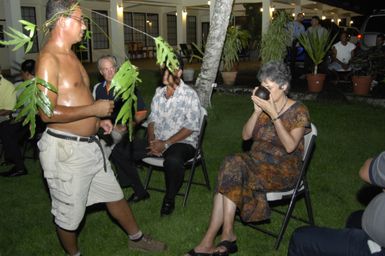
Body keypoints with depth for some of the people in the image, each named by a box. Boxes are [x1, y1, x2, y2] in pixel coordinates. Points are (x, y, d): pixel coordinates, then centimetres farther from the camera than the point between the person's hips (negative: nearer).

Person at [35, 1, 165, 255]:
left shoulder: (70, 55, 12)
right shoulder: (48, 58, -18)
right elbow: (47, 112, -25)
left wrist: (97, 120, 10)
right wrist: (94, 109, -19)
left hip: (90, 144, 9)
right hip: (66, 148, -9)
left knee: (115, 195, 22)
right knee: (70, 214, 9)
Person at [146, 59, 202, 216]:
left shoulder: (190, 95, -9)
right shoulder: (159, 92, 11)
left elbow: (191, 127, -15)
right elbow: (152, 119, 12)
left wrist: (165, 144, -19)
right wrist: (151, 140, -8)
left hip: (183, 142, -6)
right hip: (158, 141, 6)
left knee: (173, 160, -39)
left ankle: (169, 199, -11)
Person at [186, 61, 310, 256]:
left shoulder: (299, 111, -6)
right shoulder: (265, 105, 8)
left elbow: (290, 146, -19)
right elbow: (246, 136, 4)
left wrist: (274, 115, -21)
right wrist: (257, 111, -9)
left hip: (283, 169, -5)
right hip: (258, 160, 5)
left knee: (229, 174, -25)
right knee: (231, 167, -27)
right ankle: (226, 238, -23)